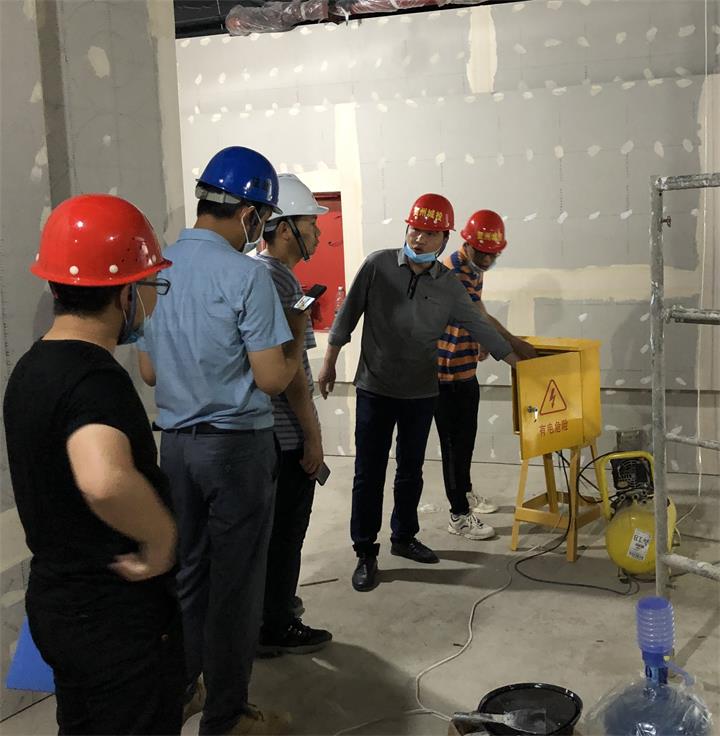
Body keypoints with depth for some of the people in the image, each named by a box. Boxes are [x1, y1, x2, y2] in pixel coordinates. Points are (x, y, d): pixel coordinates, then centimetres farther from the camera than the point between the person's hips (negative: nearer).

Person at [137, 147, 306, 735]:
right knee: (235, 581, 6)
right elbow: (273, 379, -16)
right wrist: (297, 335, 1)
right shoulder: (245, 275, -17)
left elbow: (149, 371, 10)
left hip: (175, 440, 7)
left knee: (186, 570, 19)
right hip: (237, 444, -6)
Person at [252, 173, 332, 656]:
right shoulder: (281, 281, -19)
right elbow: (290, 371, -20)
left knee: (267, 525, 20)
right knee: (285, 531, 4)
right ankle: (276, 629, 17)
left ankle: (267, 613, 34)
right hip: (285, 433, -9)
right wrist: (313, 435, -14)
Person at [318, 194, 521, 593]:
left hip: (421, 393, 3)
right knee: (369, 471, 2)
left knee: (411, 469, 15)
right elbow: (347, 316, -1)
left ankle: (404, 537, 32)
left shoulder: (449, 286, -1)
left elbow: (480, 328, 8)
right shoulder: (378, 265, -7)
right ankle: (365, 552, 12)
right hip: (375, 388, -3)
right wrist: (329, 364, 1)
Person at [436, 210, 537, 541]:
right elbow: (481, 317, -22)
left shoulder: (474, 268, 9)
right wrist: (515, 345, -14)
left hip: (465, 369, 9)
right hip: (447, 372, -9)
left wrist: (482, 343, 5)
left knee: (466, 436, 20)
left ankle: (465, 493, 37)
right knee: (454, 441, -2)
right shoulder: (453, 271, -21)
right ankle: (459, 515, 7)